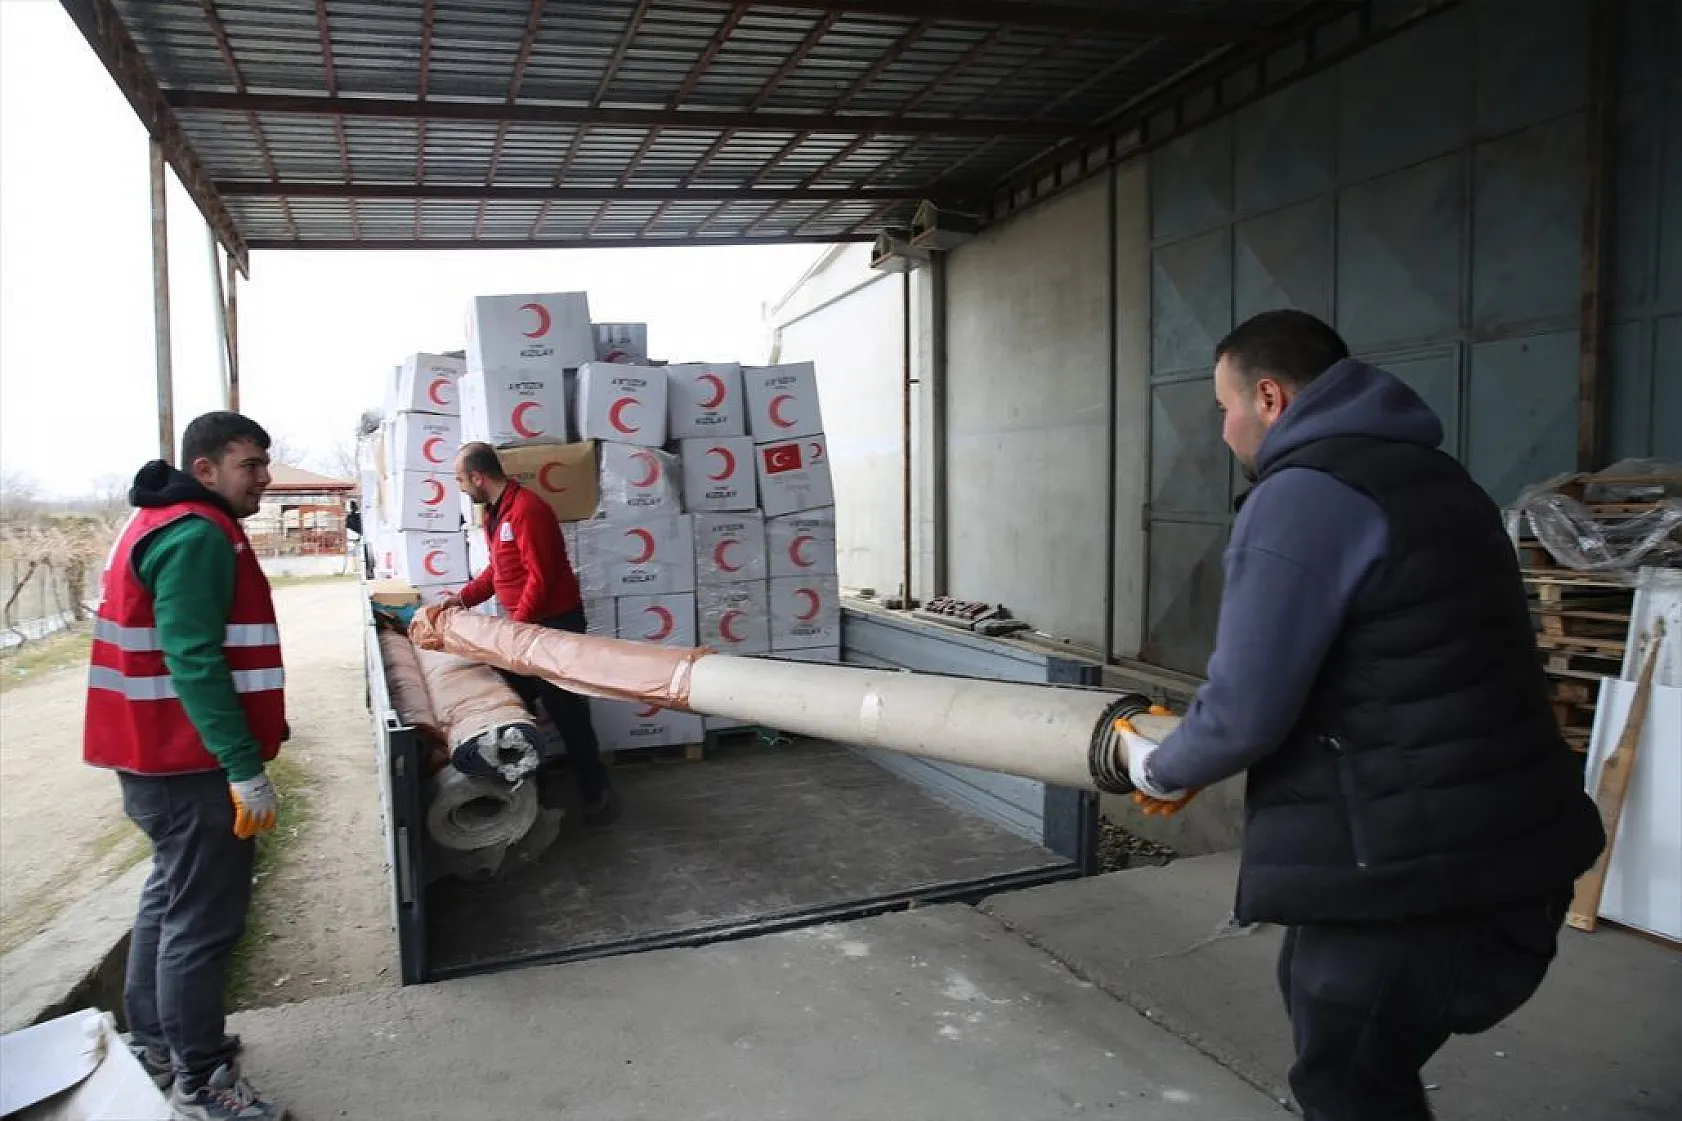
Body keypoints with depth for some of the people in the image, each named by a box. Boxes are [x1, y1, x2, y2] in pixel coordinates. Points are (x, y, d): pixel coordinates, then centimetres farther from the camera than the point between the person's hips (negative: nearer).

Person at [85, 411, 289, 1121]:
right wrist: (245, 768, -26)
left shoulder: (169, 522, 15)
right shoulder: (197, 535, -19)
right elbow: (194, 661, -26)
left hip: (162, 751, 11)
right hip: (193, 762, -11)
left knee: (172, 895, 22)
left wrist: (250, 742, 26)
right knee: (203, 918, -2)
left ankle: (153, 1041, 36)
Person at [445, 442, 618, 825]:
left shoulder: (526, 510, -19)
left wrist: (515, 627, -19)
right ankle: (539, 779, 25)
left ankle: (598, 795, 7)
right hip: (523, 622, 10)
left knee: (565, 711, -4)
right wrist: (462, 598, 13)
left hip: (555, 623, -10)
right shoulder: (495, 513, 12)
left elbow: (539, 578, -22)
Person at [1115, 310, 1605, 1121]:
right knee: (1317, 992, 27)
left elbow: (1246, 710, -19)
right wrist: (1198, 761, 20)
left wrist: (1160, 769, 2)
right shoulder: (1424, 473, 14)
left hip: (1415, 871, -10)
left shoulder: (1300, 495, -18)